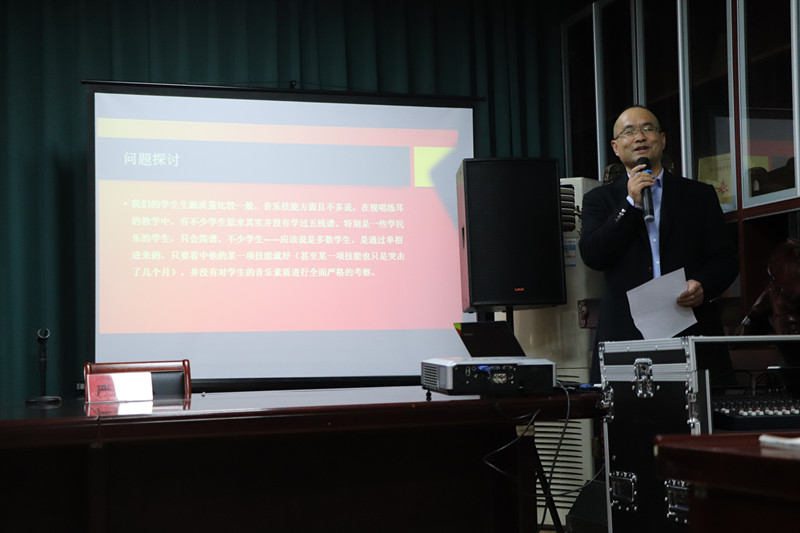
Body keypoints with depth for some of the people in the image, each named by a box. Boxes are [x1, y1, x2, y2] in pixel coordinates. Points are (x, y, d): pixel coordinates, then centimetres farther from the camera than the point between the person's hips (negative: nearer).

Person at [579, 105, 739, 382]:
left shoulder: (700, 195, 16)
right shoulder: (599, 199, 15)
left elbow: (726, 258, 11)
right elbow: (591, 255, -1)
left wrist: (704, 286, -11)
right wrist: (632, 204, -4)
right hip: (625, 336, 0)